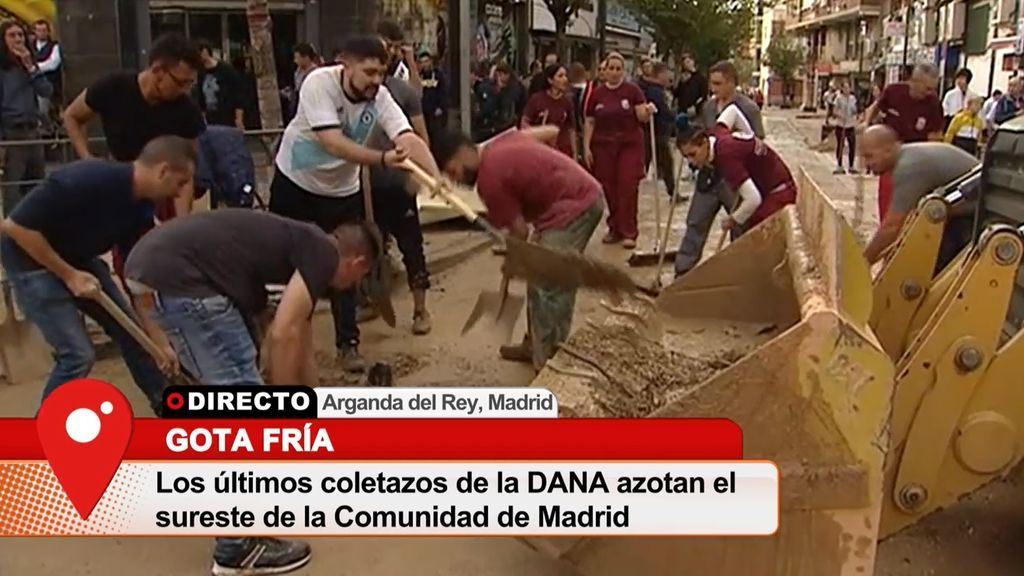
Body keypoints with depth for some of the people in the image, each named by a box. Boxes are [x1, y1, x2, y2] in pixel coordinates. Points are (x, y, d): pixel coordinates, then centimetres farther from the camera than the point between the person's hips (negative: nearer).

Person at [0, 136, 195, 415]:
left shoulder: (141, 204, -9)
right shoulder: (86, 181, -34)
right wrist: (68, 275, -23)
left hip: (79, 258, 7)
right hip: (31, 260, -7)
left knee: (130, 331, 8)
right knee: (78, 353, -12)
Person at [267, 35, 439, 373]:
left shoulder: (380, 98, -20)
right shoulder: (319, 83, -29)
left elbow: (409, 139, -33)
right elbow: (333, 143, -40)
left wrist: (437, 178, -51)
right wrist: (383, 159, -53)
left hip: (341, 190, 2)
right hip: (295, 181, -2)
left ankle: (348, 343, 12)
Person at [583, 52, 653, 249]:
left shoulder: (632, 90, -1)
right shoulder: (597, 93, 5)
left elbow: (641, 116, -7)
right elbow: (589, 122, 7)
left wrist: (648, 111, -29)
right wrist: (586, 147, 0)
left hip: (630, 145, -2)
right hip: (603, 146, 2)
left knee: (627, 187, -6)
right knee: (609, 189, 5)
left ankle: (628, 232, 1)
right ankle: (614, 229, 17)